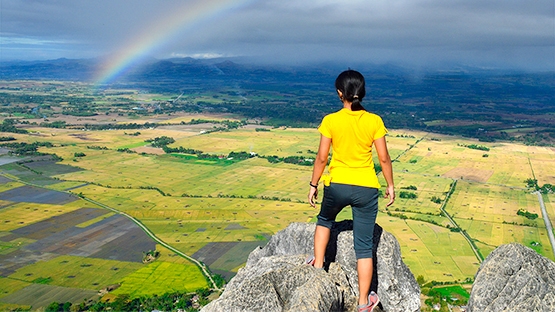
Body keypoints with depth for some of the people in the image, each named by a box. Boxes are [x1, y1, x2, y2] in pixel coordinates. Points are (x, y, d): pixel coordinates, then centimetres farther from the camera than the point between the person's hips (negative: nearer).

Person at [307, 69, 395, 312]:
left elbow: (321, 158, -6)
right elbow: (384, 158, -3)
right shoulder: (374, 121, -5)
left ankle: (318, 265, 32)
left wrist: (313, 185, 6)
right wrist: (390, 185, 11)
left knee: (324, 220, 34)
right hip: (366, 189, 1)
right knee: (364, 246, 10)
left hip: (337, 185, 0)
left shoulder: (330, 121, -8)